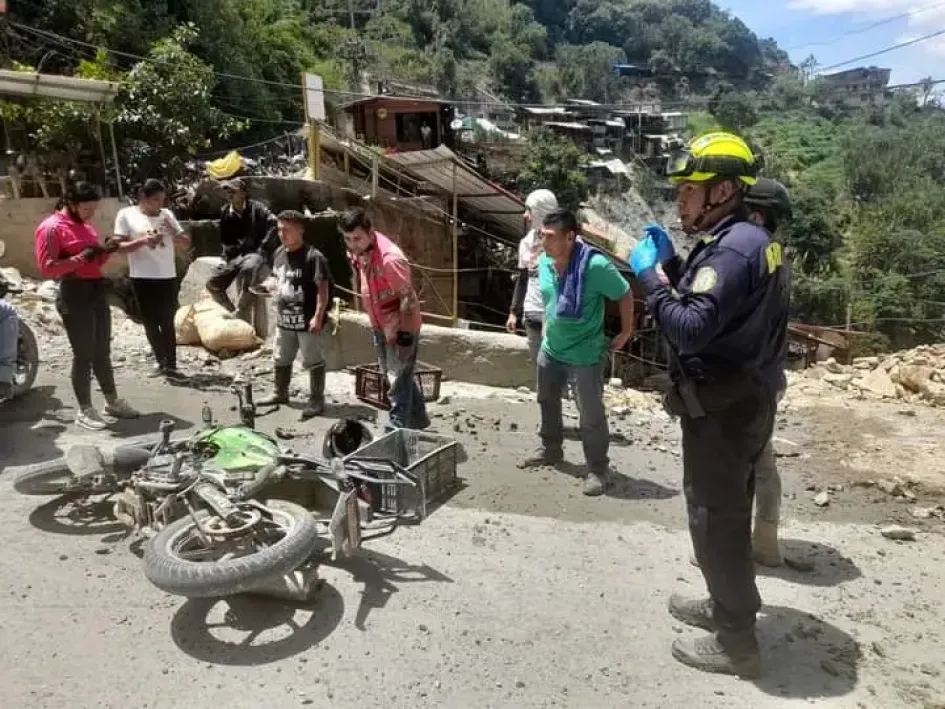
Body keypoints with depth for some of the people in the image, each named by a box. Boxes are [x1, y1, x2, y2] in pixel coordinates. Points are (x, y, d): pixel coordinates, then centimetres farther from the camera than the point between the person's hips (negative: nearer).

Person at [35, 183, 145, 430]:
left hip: (97, 292, 8)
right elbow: (47, 268, -18)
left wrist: (107, 250, 7)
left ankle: (112, 402, 24)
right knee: (84, 354, -4)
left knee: (102, 351, 14)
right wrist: (83, 257, -22)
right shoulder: (51, 227, -11)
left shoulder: (85, 226, 14)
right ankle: (84, 411, 7)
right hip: (75, 296, -8)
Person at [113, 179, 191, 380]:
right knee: (150, 322, 8)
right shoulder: (126, 214, 0)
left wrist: (173, 233, -10)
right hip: (142, 278, -1)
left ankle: (170, 365, 4)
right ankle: (161, 361, 23)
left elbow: (186, 244, 9)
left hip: (168, 277, 2)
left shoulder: (167, 214, 8)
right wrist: (142, 241, -19)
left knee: (167, 322, 1)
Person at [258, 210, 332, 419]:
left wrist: (318, 317, -22)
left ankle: (317, 400, 14)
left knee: (313, 361, 4)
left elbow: (323, 288, -19)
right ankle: (280, 393, 39)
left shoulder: (313, 256, -18)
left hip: (307, 320, -8)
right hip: (284, 319, 8)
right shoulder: (279, 253, 6)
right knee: (281, 359, 21)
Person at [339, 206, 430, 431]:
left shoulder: (390, 258, -29)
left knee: (398, 381, -1)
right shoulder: (359, 251, -2)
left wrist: (404, 333, -24)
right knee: (398, 377, 20)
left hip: (400, 327, -9)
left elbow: (408, 298, -25)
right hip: (380, 326, 9)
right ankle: (418, 420, 35)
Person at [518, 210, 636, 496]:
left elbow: (625, 294, -12)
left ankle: (598, 469, 18)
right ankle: (550, 450, 42)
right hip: (550, 349, 7)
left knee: (591, 414, 1)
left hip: (585, 355, -7)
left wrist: (626, 332, -5)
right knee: (547, 402, 21)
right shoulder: (544, 262, -5)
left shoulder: (595, 265, -26)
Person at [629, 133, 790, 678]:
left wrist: (649, 274, -21)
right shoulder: (749, 239, 11)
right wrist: (673, 264, 7)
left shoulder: (733, 249, -22)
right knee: (729, 514, 22)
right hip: (744, 400, 10)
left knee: (714, 521, 2)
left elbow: (691, 329, -31)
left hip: (723, 409, -10)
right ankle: (730, 607, 40)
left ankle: (736, 644, 17)